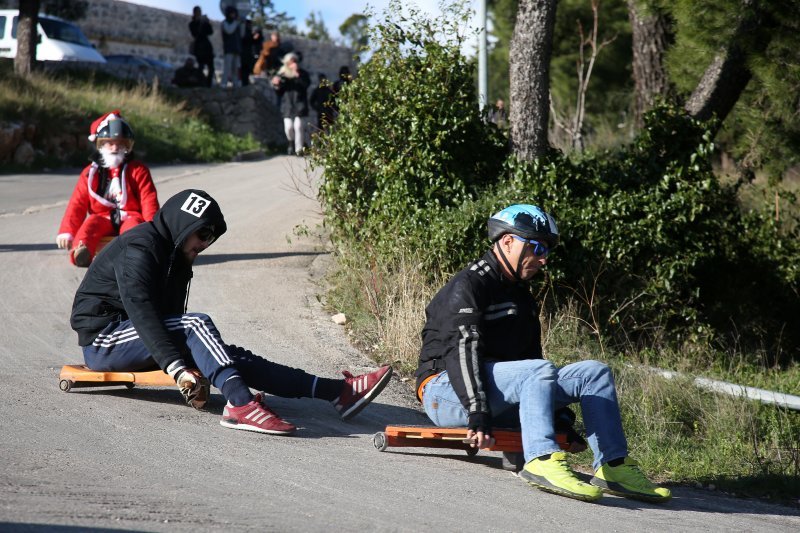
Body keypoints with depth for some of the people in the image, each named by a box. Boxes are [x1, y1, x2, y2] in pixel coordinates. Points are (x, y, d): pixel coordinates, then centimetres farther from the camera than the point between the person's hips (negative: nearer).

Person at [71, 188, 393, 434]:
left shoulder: (176, 259, 17)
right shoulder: (139, 249, -15)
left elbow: (170, 320, 13)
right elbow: (140, 311, -27)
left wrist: (192, 365, -5)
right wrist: (178, 369, -36)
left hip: (143, 345, 8)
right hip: (103, 340, -8)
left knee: (230, 355, -10)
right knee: (197, 324, -29)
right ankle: (241, 404, -48)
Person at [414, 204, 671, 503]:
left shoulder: (522, 298, 21)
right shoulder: (468, 286, -10)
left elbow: (531, 355, 25)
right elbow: (461, 350, -22)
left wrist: (562, 414, 16)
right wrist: (478, 415, -33)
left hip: (499, 405, 9)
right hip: (446, 392, -9)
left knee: (594, 373, -3)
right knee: (540, 371, -34)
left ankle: (612, 466, -15)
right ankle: (542, 460, -50)